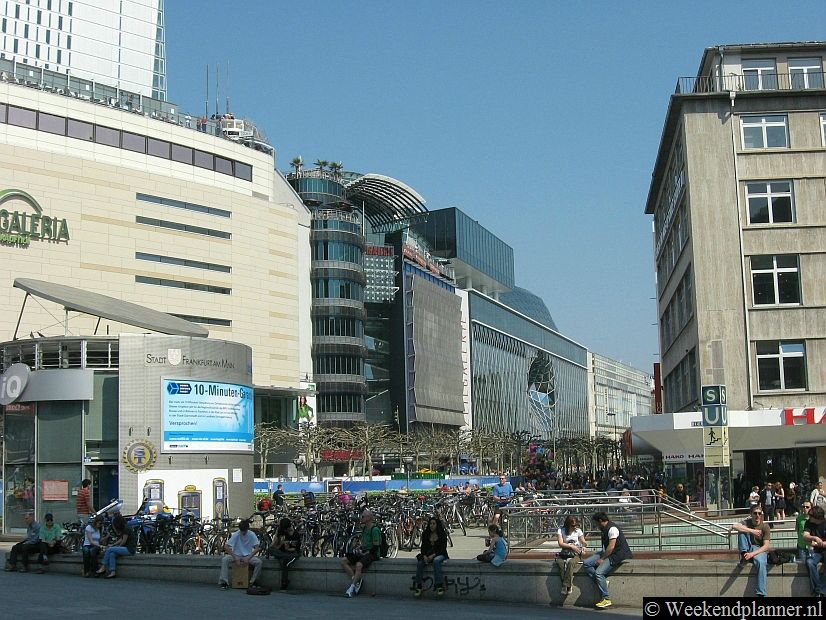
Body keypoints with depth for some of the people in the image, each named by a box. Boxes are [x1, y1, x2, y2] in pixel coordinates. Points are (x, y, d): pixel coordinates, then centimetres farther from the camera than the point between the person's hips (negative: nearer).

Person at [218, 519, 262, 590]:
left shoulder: (252, 535, -9)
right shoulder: (235, 535, -11)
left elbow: (256, 548, -12)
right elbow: (226, 547, -16)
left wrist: (248, 558, -25)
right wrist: (236, 558, -24)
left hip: (248, 556, 0)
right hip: (236, 555, 0)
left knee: (258, 562, -28)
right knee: (224, 560, -29)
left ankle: (253, 582, -13)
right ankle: (224, 582, -24)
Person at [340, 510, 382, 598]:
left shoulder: (375, 529, -13)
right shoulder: (364, 528, 14)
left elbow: (376, 547, -15)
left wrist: (365, 553, -15)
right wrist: (359, 547, 4)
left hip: (371, 553, -9)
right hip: (363, 552, 9)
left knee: (358, 565, -36)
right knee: (343, 561, -5)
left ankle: (352, 588, -29)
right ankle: (356, 580, -9)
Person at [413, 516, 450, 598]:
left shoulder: (442, 534, -2)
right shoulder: (425, 534, 9)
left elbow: (443, 548, -6)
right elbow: (423, 547, 8)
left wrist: (433, 555, -19)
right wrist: (424, 556, -13)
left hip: (440, 554, -3)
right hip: (428, 555, 3)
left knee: (436, 560, -38)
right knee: (420, 562, -27)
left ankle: (439, 586, -39)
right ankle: (418, 586, -24)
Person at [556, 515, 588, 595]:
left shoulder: (578, 531, 5)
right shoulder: (561, 531, 0)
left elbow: (583, 542, 8)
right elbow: (560, 544, -9)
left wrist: (584, 546, -17)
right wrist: (571, 546, -23)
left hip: (575, 554, 0)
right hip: (564, 553, 1)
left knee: (570, 562, -35)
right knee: (560, 562, -34)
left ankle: (566, 586, -30)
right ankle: (569, 585, -27)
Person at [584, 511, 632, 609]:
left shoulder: (612, 528, -18)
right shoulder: (604, 529, 13)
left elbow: (611, 547, -22)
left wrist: (602, 559, -17)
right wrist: (601, 557, 8)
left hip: (617, 555, -10)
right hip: (607, 553, 10)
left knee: (599, 572, -25)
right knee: (586, 563, -2)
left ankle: (606, 599, -17)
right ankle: (602, 581, -9)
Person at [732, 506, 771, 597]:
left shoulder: (765, 526, -7)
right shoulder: (747, 523, -2)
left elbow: (766, 546, -14)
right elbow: (734, 526, -24)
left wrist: (752, 554, -27)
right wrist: (752, 531, -28)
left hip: (760, 550, -2)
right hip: (748, 549, 2)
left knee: (761, 562, -38)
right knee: (742, 529, -18)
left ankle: (760, 593, -39)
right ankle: (743, 554, -25)